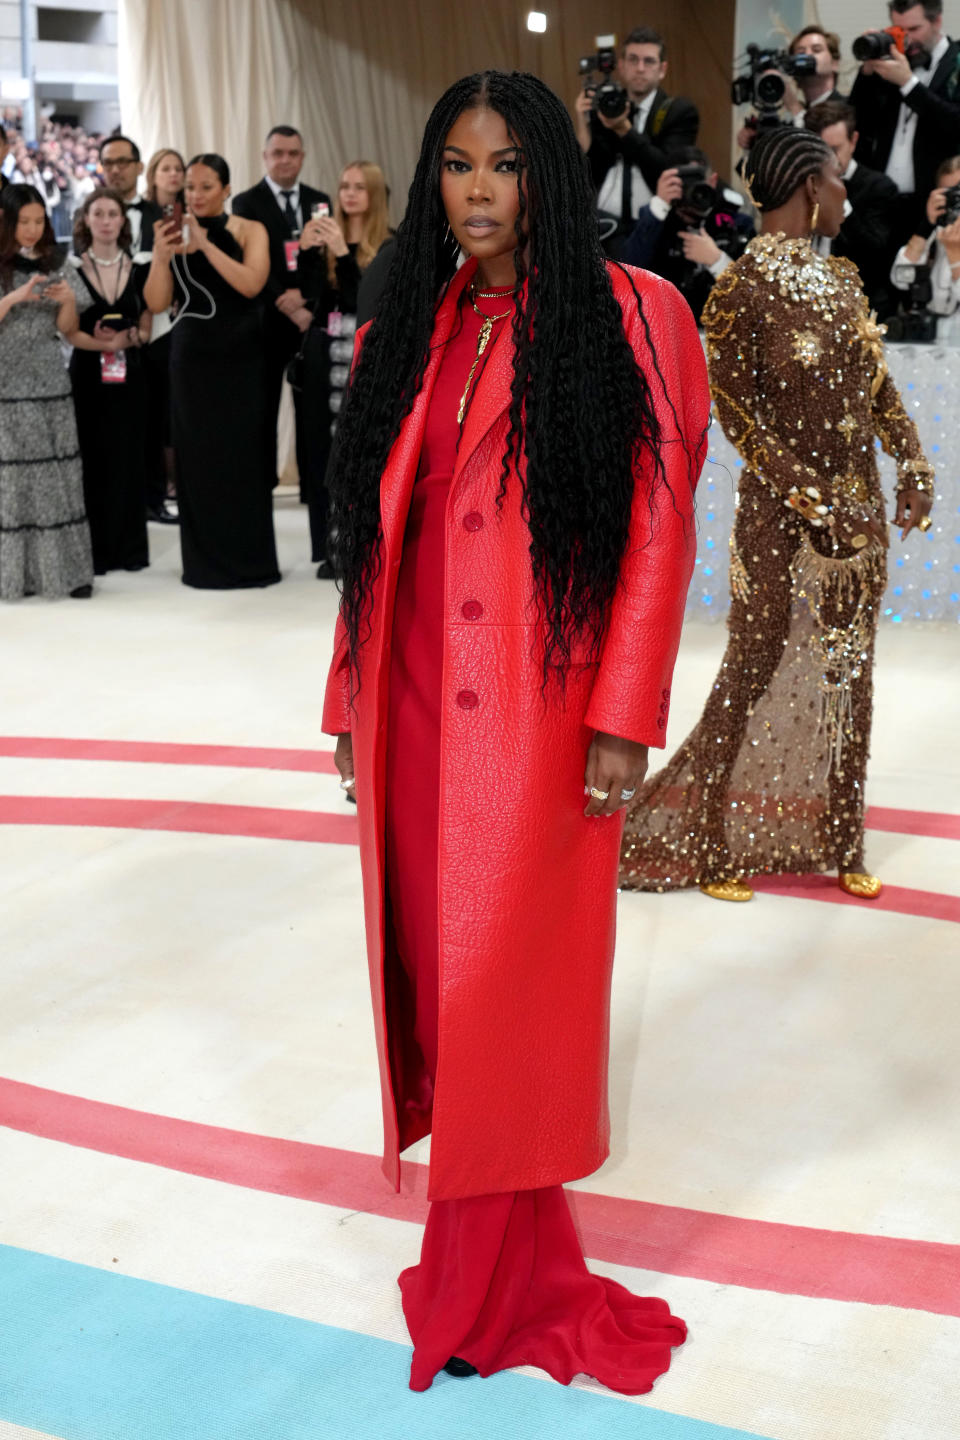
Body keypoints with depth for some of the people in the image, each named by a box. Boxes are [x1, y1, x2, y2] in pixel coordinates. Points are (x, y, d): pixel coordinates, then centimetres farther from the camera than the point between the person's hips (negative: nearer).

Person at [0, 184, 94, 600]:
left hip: (50, 382, 4)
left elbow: (67, 328, 11)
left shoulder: (51, 263, 11)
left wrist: (68, 299, -7)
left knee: (57, 475, 0)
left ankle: (64, 569, 3)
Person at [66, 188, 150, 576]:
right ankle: (93, 548, 3)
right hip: (87, 372, -2)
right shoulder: (72, 271, 0)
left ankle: (128, 546, 12)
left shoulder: (138, 271, 7)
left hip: (128, 372, 2)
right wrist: (96, 340, -18)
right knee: (91, 458, -4)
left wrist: (122, 340, -13)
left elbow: (145, 328, 7)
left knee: (127, 457, 4)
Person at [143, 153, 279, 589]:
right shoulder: (175, 235, 6)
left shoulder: (249, 230, 3)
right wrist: (161, 256, -15)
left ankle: (249, 559, 10)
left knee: (242, 455, 0)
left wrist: (206, 243, -19)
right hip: (192, 357, 1)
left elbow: (251, 284, -15)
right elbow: (156, 304, 0)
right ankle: (206, 563, 10)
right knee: (197, 458, 2)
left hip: (240, 358, -1)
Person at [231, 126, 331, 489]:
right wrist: (288, 308, -16)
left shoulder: (319, 201, 12)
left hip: (312, 316, 3)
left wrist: (304, 295, -12)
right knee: (263, 408, 2)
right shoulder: (247, 203, 0)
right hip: (268, 321, -3)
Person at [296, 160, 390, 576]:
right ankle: (333, 547, 8)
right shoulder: (324, 235, 9)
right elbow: (309, 291, -2)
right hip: (326, 355, 4)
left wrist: (342, 252, -21)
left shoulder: (389, 243, -2)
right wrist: (306, 249, -16)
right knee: (327, 448, 3)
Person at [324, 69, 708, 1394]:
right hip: (415, 712, 5)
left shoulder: (628, 318, -3)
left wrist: (623, 719, -12)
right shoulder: (403, 333, 11)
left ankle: (487, 1289, 21)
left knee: (508, 983, 2)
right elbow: (372, 532, 12)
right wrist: (351, 705, 11)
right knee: (433, 969, 11)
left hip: (538, 719, -5)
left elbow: (660, 527, -7)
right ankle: (501, 1252, 30)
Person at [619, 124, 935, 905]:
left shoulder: (841, 276, 10)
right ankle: (704, 843, 14)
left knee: (850, 672, 11)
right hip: (780, 511, -7)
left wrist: (913, 463, -4)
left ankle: (839, 841, 24)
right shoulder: (742, 290, -11)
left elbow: (877, 384, 11)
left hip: (858, 503, 7)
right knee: (754, 672, 0)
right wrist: (809, 496, -21)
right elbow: (737, 412, -14)